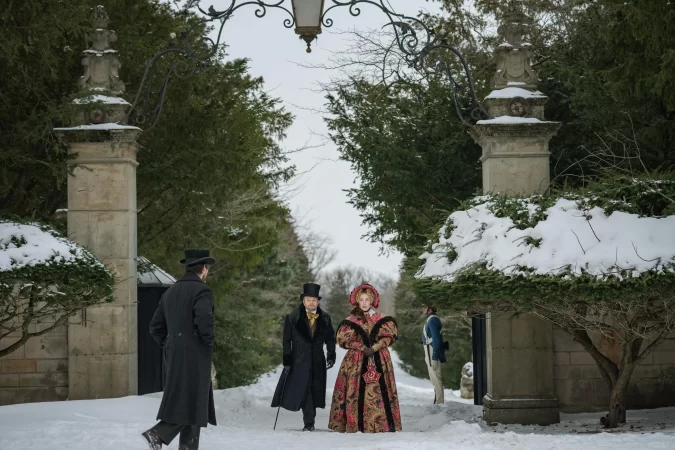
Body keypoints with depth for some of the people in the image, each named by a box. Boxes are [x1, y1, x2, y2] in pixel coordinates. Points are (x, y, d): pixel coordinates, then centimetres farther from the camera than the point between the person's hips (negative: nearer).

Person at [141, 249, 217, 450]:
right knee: (190, 403, -7)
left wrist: (170, 346, 17)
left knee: (194, 403, 11)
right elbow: (204, 321, -26)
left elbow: (156, 327, 15)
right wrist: (208, 342, -9)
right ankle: (158, 434, -20)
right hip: (195, 356, -8)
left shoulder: (170, 292, 15)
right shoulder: (201, 290, -10)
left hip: (174, 356, 8)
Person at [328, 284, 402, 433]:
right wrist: (363, 347, -11)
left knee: (380, 391, -6)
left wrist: (374, 348, -13)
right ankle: (355, 424, -6)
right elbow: (343, 339, 0)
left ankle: (387, 424, -6)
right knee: (356, 392, -7)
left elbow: (389, 335, 1)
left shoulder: (381, 320, 9)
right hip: (356, 361, 0)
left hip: (379, 360, 0)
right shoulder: (351, 321, 8)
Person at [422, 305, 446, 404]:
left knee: (436, 378, -8)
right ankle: (438, 402, 20)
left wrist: (434, 357, -24)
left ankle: (439, 402, -8)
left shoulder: (432, 320, -15)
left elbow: (436, 339, -21)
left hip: (433, 352, -10)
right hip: (431, 353, 10)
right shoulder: (430, 319, 16)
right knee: (435, 378, 14)